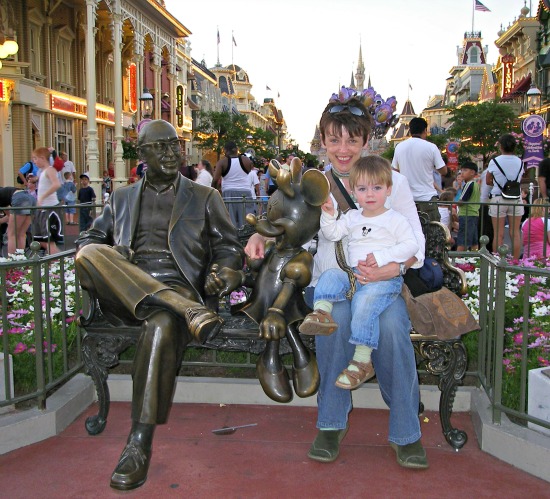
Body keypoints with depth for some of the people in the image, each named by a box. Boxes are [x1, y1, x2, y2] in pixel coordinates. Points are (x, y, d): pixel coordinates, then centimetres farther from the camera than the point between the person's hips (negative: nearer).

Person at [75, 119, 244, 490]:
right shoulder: (122, 198, 27)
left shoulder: (204, 197, 21)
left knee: (161, 327, -38)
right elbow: (89, 239, 21)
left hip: (177, 289, -2)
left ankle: (139, 446, -31)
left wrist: (223, 269, -9)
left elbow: (230, 248, 16)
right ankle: (189, 312, -36)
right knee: (89, 255, -29)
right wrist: (94, 254, -5)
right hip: (122, 294, 3)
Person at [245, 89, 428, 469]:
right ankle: (332, 423, -17)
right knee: (336, 316, -34)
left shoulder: (393, 181, 4)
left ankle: (406, 431, -15)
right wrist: (260, 236, -14)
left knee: (392, 324, -33)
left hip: (383, 284, 0)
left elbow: (416, 242, 1)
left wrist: (393, 267, -21)